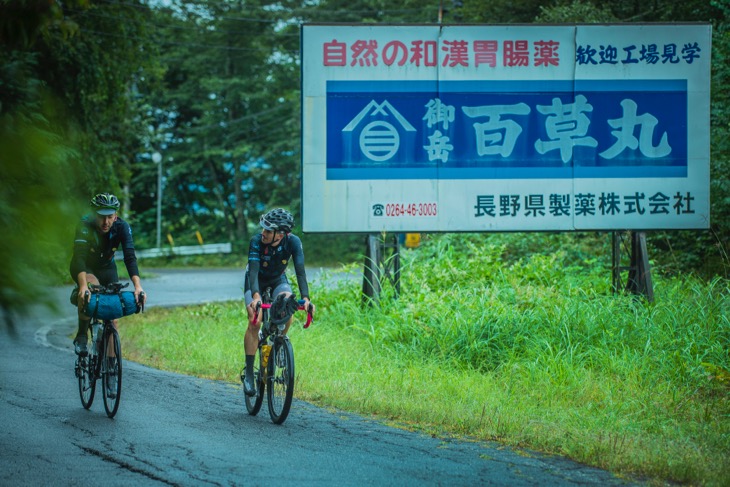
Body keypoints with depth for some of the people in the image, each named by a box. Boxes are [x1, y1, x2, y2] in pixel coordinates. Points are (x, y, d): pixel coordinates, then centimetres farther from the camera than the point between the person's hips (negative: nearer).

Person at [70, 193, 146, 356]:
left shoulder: (122, 227, -25)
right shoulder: (85, 225, -32)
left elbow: (130, 257, -33)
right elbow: (79, 256, -43)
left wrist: (138, 286, -47)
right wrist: (83, 286, -58)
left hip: (107, 268, 3)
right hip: (84, 269, -3)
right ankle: (81, 337, -22)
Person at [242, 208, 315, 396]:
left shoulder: (293, 242, -29)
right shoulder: (257, 241, -32)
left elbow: (300, 271, -34)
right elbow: (253, 270, -41)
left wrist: (305, 297, -49)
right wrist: (256, 296, -57)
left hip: (278, 280, 2)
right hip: (256, 281, -2)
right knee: (255, 322, -22)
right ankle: (248, 373, -15)